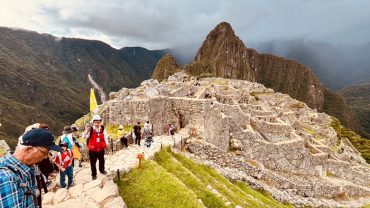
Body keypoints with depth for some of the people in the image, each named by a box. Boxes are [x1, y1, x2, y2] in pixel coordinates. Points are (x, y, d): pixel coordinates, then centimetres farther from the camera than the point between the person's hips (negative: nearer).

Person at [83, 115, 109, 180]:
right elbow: (85, 136, -24)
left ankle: (102, 170, 46)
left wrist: (107, 143, -1)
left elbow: (105, 136, 1)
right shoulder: (90, 129, -15)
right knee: (93, 162, 8)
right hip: (92, 149, -3)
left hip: (101, 148, 3)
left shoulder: (102, 128, -7)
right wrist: (87, 131, -40)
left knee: (101, 160, 22)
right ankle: (94, 174, 25)